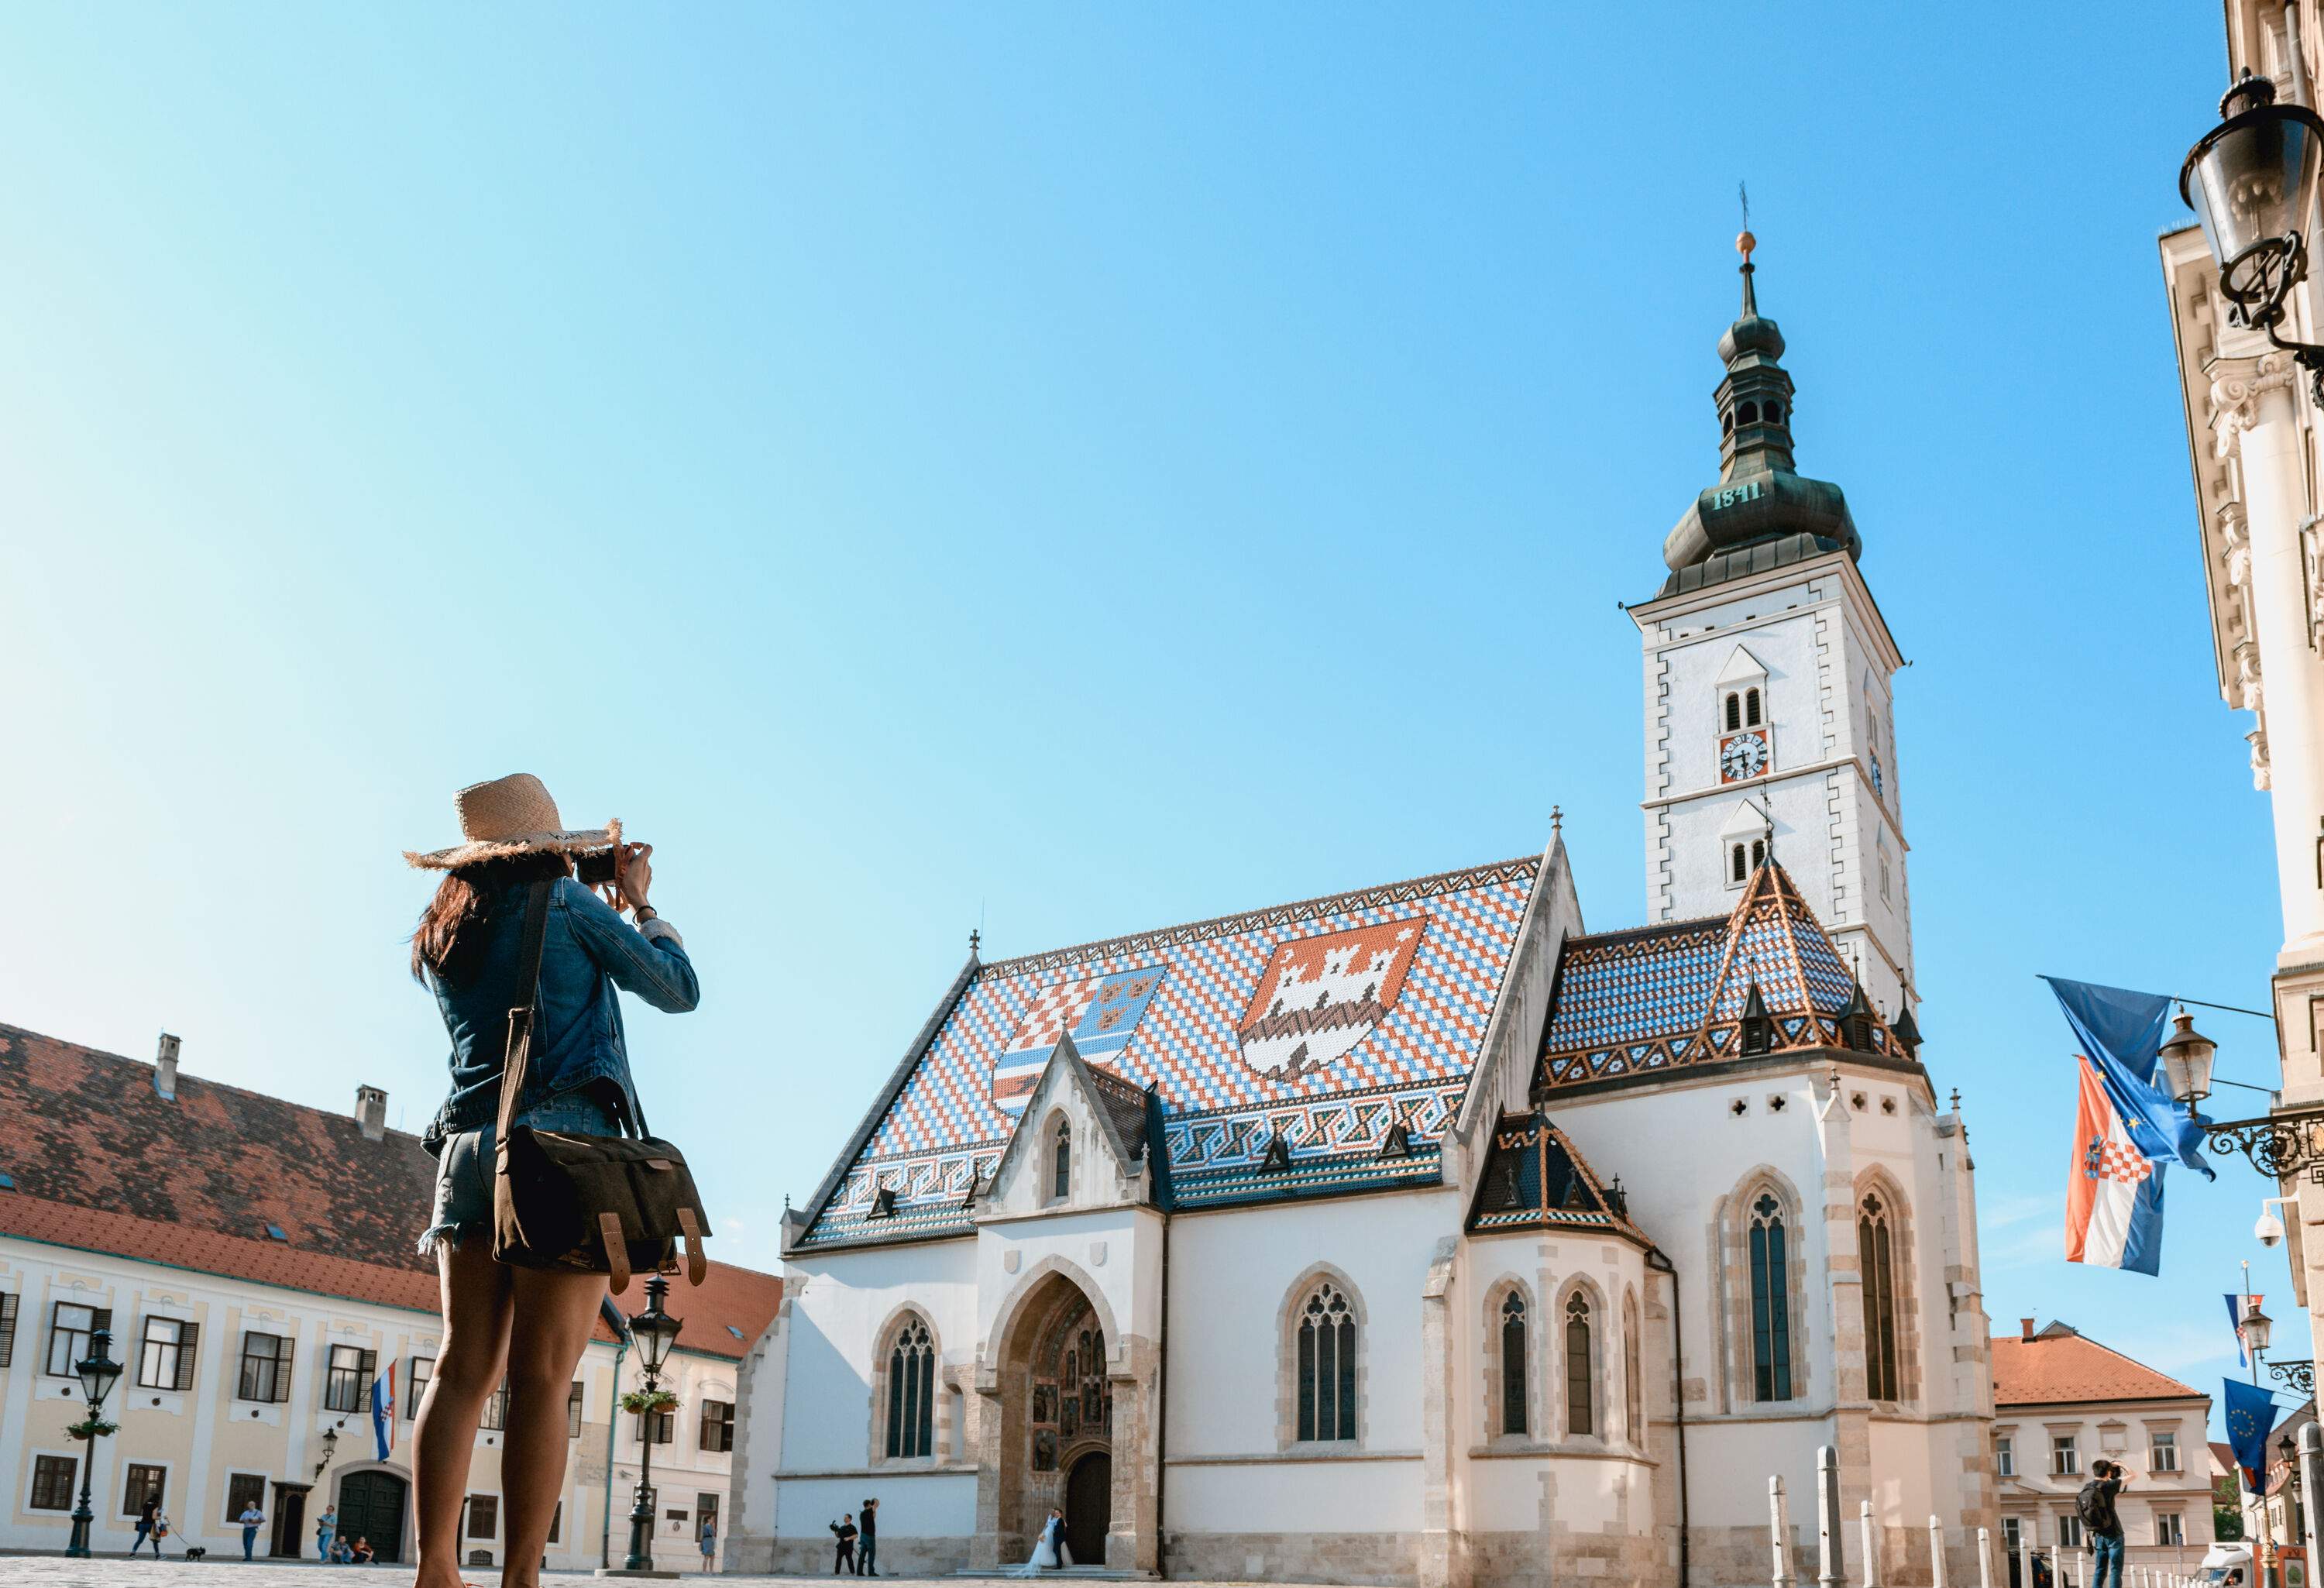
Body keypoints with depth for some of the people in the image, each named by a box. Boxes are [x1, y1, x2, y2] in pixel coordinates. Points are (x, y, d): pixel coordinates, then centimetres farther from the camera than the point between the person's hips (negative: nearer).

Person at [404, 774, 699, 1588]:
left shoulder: (441, 933, 19)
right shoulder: (561, 897, 1)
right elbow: (678, 990, 4)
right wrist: (639, 901, 18)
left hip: (468, 1148, 6)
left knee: (463, 1370, 2)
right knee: (541, 1381, -8)